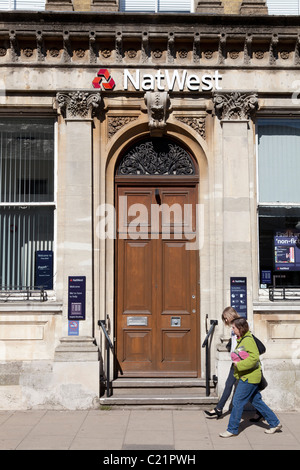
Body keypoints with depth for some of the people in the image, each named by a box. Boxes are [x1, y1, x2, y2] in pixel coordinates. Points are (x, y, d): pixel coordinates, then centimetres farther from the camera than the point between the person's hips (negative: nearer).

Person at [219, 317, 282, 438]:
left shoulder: (248, 340, -18)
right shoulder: (241, 340, 13)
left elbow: (254, 357, -27)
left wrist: (239, 365, -23)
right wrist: (236, 360, 9)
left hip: (249, 377, -10)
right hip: (246, 377, 10)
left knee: (237, 402, -4)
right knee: (256, 401, 16)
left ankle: (232, 430, 5)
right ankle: (275, 423, 24)